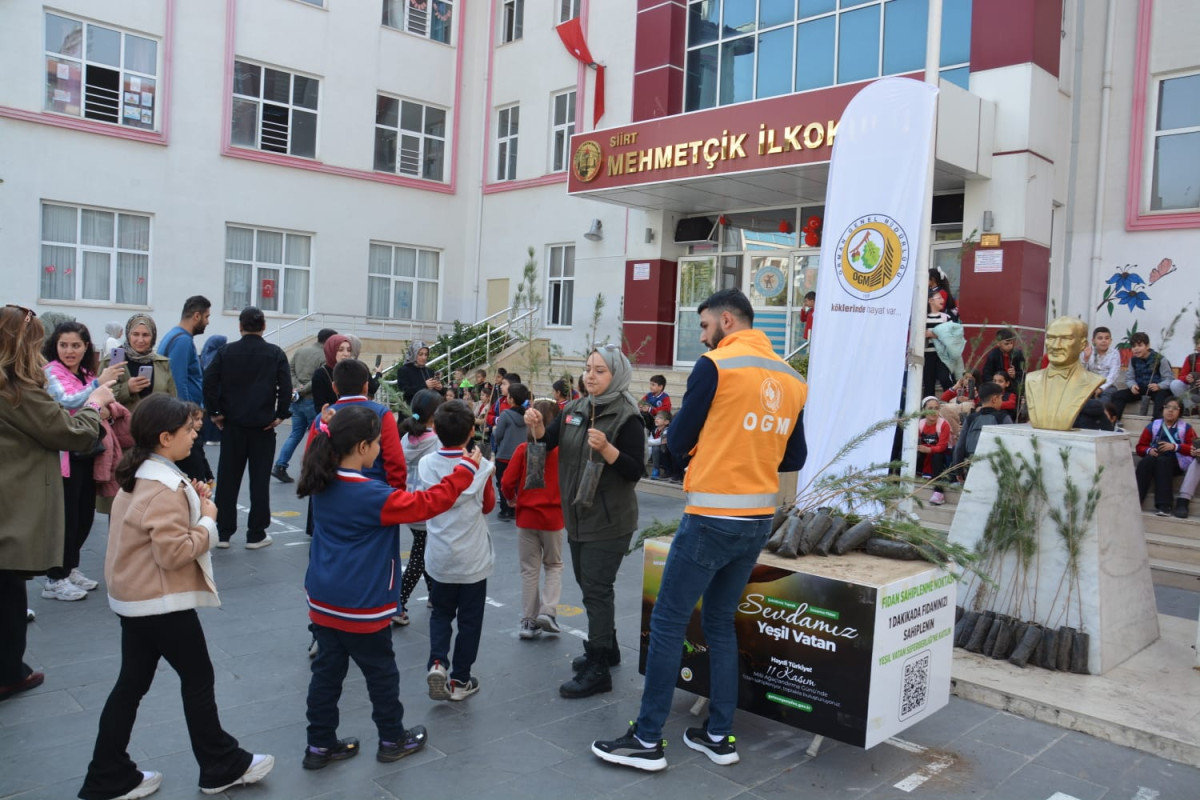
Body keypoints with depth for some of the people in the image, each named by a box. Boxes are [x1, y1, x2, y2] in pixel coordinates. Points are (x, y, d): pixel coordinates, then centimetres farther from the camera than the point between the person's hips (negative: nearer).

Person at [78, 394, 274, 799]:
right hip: (163, 602, -10)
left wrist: (192, 502, 5)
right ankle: (223, 767, 19)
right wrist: (208, 520, -15)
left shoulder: (140, 477, 8)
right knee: (198, 679, 5)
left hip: (135, 599, 10)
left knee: (132, 684, 16)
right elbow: (175, 552, -27)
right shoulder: (163, 489, -24)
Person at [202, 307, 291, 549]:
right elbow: (286, 387, -10)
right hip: (263, 425, -1)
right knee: (259, 480, 5)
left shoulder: (226, 351, 1)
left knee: (228, 479, 9)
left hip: (232, 424, 2)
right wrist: (280, 415, -1)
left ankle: (223, 532, 14)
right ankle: (256, 534, 9)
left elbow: (209, 382, -5)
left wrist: (215, 412, 4)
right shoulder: (275, 354, -2)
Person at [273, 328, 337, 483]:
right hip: (312, 401, -7)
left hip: (296, 400, 7)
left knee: (296, 434, 13)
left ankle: (280, 466, 5)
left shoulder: (301, 350, 10)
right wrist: (302, 391, -12)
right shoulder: (324, 357, -13)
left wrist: (297, 386, -3)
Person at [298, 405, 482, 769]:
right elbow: (427, 503, -22)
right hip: (360, 606, -7)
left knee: (328, 669, 16)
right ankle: (393, 740, 26)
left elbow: (314, 455, 23)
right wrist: (466, 468, -16)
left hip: (324, 601, 7)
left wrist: (325, 429, 17)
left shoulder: (322, 484, -2)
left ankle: (321, 744, 26)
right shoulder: (372, 495, -24)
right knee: (381, 672, 11)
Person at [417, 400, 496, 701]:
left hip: (439, 558, 2)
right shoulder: (481, 466, -15)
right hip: (473, 558, -2)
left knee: (441, 612, 20)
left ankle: (437, 663, 1)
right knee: (469, 619, 12)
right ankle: (460, 680, 19)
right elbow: (488, 505, 1)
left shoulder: (426, 464, -8)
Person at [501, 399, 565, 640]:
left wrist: (512, 499, 11)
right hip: (553, 517, -1)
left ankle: (528, 622, 15)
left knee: (529, 570, 12)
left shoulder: (523, 449, -9)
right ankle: (547, 611, 3)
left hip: (526, 516, 1)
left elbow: (507, 483, -10)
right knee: (554, 566, 18)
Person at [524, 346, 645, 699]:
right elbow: (546, 442, 6)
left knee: (596, 590, -4)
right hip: (578, 516, 7)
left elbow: (636, 471, -17)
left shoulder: (627, 417, -13)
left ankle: (597, 670, 5)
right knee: (590, 585, 18)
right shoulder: (574, 409, 7)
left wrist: (606, 449, -32)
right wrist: (537, 426, -14)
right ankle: (606, 647, 36)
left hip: (610, 521, -7)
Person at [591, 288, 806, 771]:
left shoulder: (715, 365, -10)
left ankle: (648, 740, 8)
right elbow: (794, 458, 13)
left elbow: (678, 444, -5)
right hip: (759, 521, 7)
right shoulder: (792, 379, 8)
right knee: (720, 622, 18)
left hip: (711, 519, -7)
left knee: (668, 623, 2)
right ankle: (719, 735, 22)